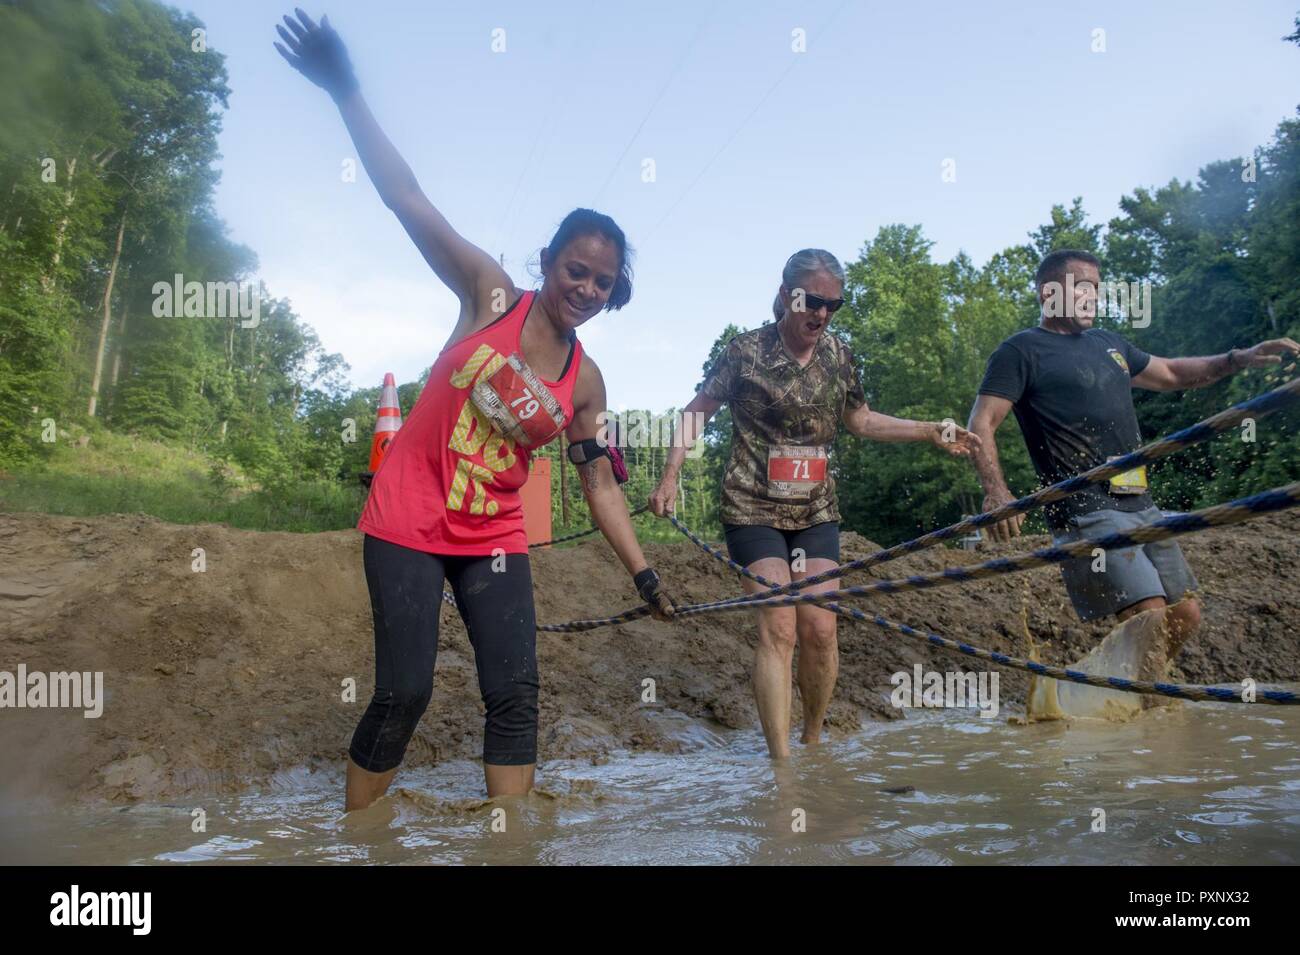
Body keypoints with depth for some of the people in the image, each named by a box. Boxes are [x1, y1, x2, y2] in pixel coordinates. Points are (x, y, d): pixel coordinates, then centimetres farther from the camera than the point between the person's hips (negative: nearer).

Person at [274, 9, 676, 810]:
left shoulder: (586, 382, 0)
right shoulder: (490, 297, -7)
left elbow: (601, 485, 5)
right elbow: (407, 199, -12)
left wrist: (644, 574, 0)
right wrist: (346, 90, -19)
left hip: (495, 539, 4)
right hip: (408, 523, -3)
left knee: (516, 695, -2)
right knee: (404, 694, -4)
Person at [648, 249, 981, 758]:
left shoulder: (838, 355, 5)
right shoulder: (746, 351, -8)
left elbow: (859, 420, 18)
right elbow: (697, 410, 0)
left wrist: (930, 431, 9)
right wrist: (670, 476, -9)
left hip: (816, 511, 4)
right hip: (754, 510, -4)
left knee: (820, 631, -2)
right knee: (779, 629, -13)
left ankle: (813, 742, 20)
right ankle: (781, 759, -7)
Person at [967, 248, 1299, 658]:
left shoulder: (1107, 343, 21)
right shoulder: (1021, 351, -4)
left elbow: (1170, 374, 34)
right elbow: (981, 424, -12)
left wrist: (1239, 359, 19)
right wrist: (996, 492, -28)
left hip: (1140, 504, 9)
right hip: (1085, 512, -9)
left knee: (1185, 615, 11)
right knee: (1151, 618, -18)